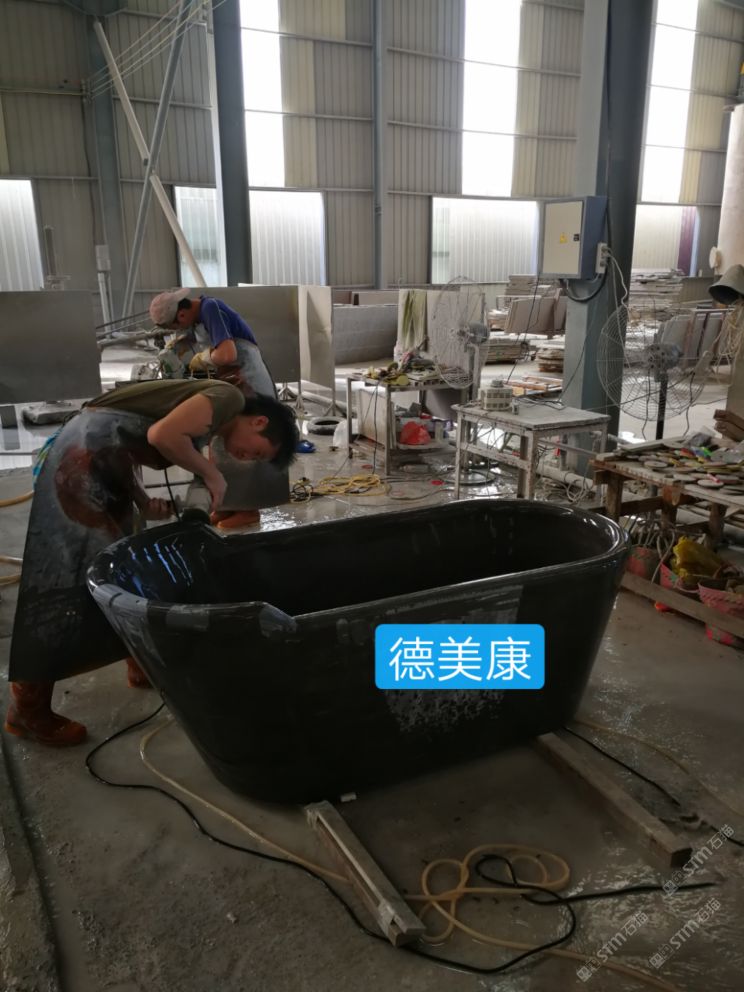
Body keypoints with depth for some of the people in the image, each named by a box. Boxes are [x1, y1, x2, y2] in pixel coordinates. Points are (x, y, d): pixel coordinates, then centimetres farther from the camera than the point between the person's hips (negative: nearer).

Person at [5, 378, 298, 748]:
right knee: (73, 573, -8)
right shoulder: (228, 399, -7)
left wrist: (143, 503, 2)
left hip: (102, 462, 11)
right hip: (85, 454, -11)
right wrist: (210, 473, -9)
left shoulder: (206, 422, 20)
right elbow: (161, 435, -23)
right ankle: (27, 707, 1)